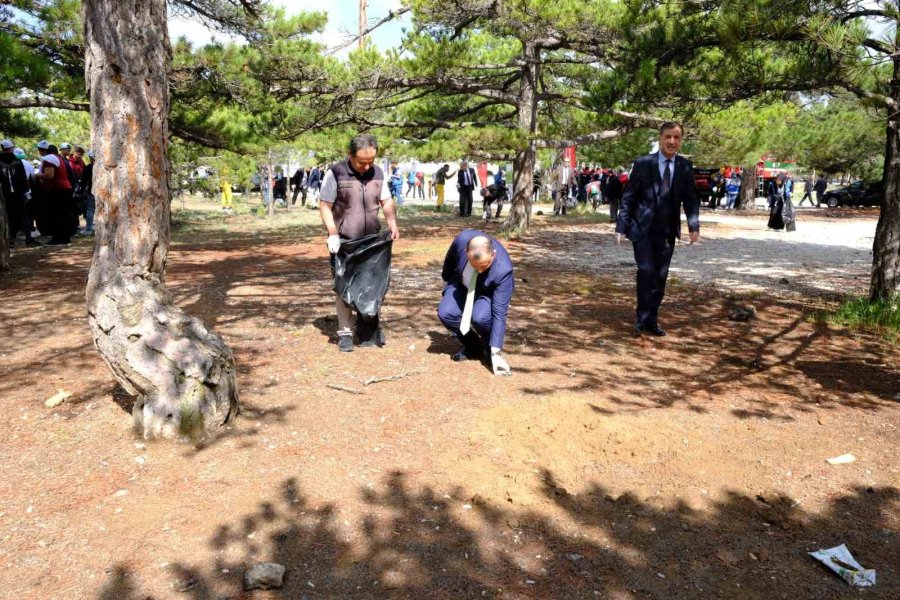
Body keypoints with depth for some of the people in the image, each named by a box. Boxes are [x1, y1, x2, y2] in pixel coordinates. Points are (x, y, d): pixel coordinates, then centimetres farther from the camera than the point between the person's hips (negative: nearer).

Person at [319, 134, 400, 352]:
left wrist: (392, 223, -8)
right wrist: (333, 234, -16)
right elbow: (325, 206, -7)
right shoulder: (336, 173, -11)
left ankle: (373, 326, 25)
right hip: (344, 241, -4)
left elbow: (386, 202, 10)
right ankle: (344, 332, 12)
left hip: (372, 240, 4)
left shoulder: (378, 173, 3)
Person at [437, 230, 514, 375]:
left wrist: (496, 353, -36)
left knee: (480, 317, -33)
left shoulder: (503, 269, -39)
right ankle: (472, 347, 4)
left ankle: (491, 349, 0)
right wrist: (446, 279, 12)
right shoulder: (462, 239, -33)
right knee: (445, 313, -23)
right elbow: (450, 259, -6)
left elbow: (499, 313, -35)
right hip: (462, 284, 3)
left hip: (488, 292, -3)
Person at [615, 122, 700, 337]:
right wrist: (621, 226, -9)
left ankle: (651, 320, 18)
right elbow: (628, 197, -4)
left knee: (660, 277, 6)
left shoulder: (685, 166, 3)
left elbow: (690, 198, 7)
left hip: (667, 231, 3)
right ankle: (642, 319, 3)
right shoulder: (643, 163, -5)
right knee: (646, 271, -12)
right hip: (643, 228, -3)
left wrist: (693, 226, -6)